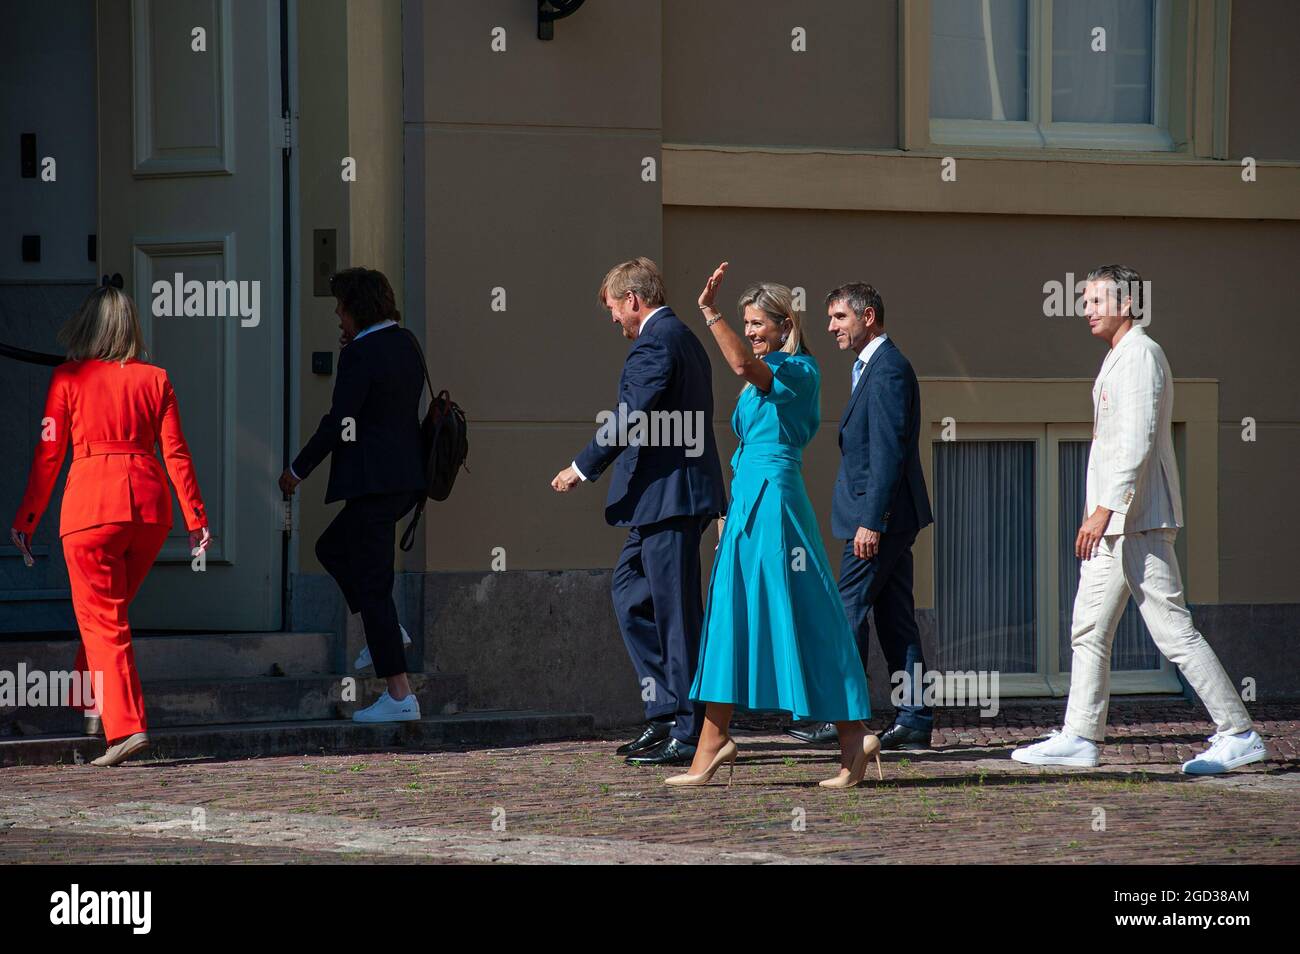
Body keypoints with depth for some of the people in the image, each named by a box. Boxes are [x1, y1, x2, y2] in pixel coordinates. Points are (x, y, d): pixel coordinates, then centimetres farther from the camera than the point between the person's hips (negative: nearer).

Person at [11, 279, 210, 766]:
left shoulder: (68, 378, -1)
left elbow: (48, 454, 0)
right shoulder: (154, 379, 6)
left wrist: (26, 519, 7)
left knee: (101, 617, -1)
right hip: (149, 505, 4)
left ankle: (127, 725, -12)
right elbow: (176, 453, 5)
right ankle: (89, 699, 32)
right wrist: (196, 518, 9)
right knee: (111, 610, 22)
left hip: (91, 501, -4)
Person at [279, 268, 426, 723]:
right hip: (407, 478, 10)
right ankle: (386, 630, 16)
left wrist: (298, 470, -7)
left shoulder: (360, 356, -16)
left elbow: (338, 422, -18)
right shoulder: (405, 344, 10)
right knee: (332, 548, 27)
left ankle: (399, 696, -6)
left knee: (372, 583, -5)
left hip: (374, 481, -10)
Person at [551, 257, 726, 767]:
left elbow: (632, 417, -21)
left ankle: (688, 735, -4)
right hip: (670, 497, 11)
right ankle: (666, 712, 16)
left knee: (676, 611, -7)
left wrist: (583, 467, -12)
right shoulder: (683, 338, 18)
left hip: (668, 495, -11)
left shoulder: (654, 343, -14)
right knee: (628, 590, 17)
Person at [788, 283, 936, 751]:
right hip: (887, 517, 10)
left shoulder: (888, 370, -14)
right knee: (895, 619, 8)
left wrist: (871, 520, -22)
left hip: (879, 513, -10)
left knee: (850, 612, -7)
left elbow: (889, 451, -20)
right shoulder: (875, 367, 18)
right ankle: (914, 719, 7)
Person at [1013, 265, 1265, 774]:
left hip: (1138, 521, -10)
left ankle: (1238, 734, -7)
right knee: (1089, 630, 9)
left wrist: (1104, 509, -25)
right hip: (1115, 523, 10)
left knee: (1172, 629, -10)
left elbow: (1137, 441, -21)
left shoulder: (1140, 355, -12)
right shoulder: (1118, 358, 19)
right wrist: (1099, 511, 23)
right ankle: (1080, 736, 12)